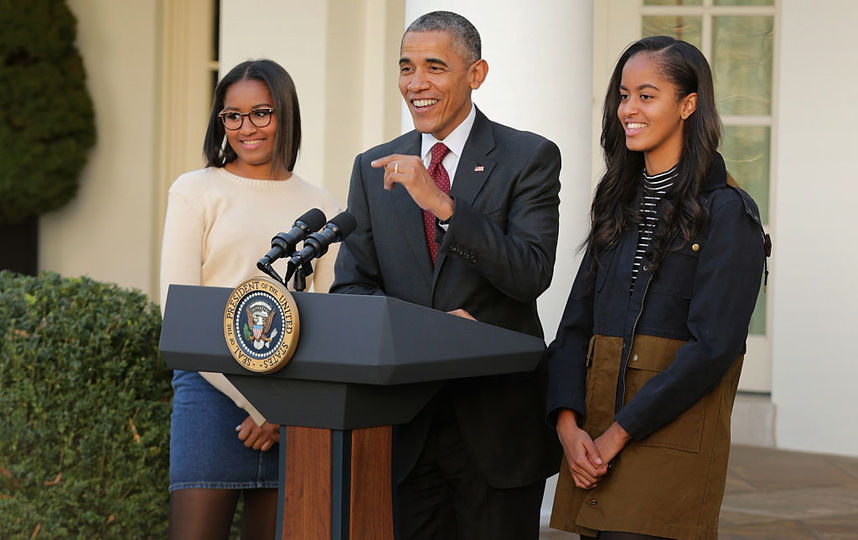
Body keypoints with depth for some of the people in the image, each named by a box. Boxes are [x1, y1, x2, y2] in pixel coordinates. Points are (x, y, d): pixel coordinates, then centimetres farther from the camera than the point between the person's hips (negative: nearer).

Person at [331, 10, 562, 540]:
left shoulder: (530, 158, -2)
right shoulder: (374, 169, 10)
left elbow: (532, 274, -14)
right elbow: (351, 286, 6)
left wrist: (443, 204, -24)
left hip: (497, 421, -3)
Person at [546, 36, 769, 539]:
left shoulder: (726, 212, -5)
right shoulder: (619, 208, 15)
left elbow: (712, 347, -13)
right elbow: (577, 324, 11)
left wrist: (618, 433, -14)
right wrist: (568, 423, -5)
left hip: (672, 437, -6)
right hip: (594, 441, 6)